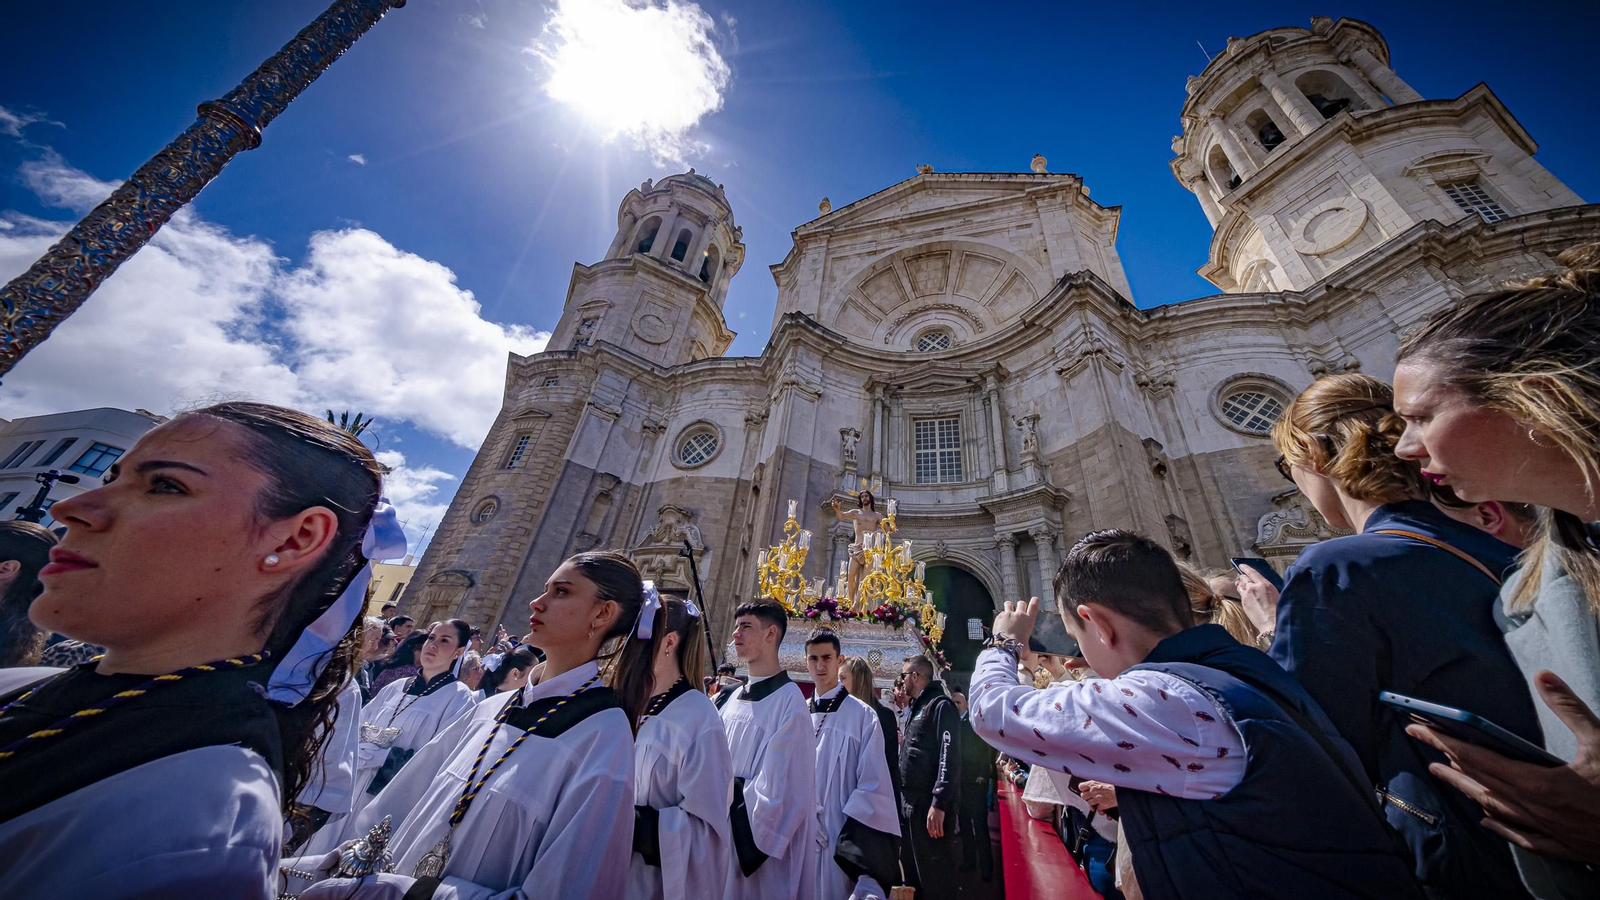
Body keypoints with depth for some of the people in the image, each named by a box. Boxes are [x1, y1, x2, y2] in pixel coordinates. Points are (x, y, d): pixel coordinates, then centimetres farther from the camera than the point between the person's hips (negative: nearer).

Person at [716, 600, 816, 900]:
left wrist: (753, 840, -13)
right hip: (724, 830, 6)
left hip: (761, 840, -6)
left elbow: (782, 783, -17)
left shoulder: (788, 700, -17)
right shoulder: (729, 700, 4)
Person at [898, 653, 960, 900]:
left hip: (930, 804, -9)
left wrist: (939, 803, -25)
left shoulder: (940, 706, -14)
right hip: (913, 803, 9)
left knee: (934, 872, 0)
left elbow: (949, 757, -22)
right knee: (915, 868, 19)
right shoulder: (917, 708, 15)